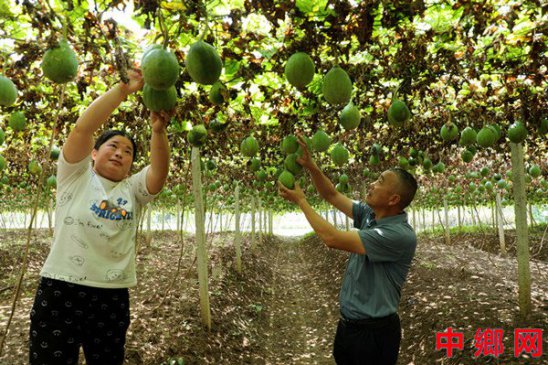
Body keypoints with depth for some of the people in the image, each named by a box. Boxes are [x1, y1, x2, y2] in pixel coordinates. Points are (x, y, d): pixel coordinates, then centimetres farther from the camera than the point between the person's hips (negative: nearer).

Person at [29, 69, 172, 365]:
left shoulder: (133, 189, 9)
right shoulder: (76, 176, 3)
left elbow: (160, 169, -9)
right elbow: (83, 127, -11)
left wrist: (158, 130, -27)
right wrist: (126, 88, -17)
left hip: (113, 296, 3)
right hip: (60, 290, -3)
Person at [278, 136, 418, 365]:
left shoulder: (400, 235, -26)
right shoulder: (369, 214, -1)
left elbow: (333, 239, -28)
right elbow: (332, 195, 8)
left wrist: (300, 201, -18)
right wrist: (309, 165, -8)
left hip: (374, 330, -8)